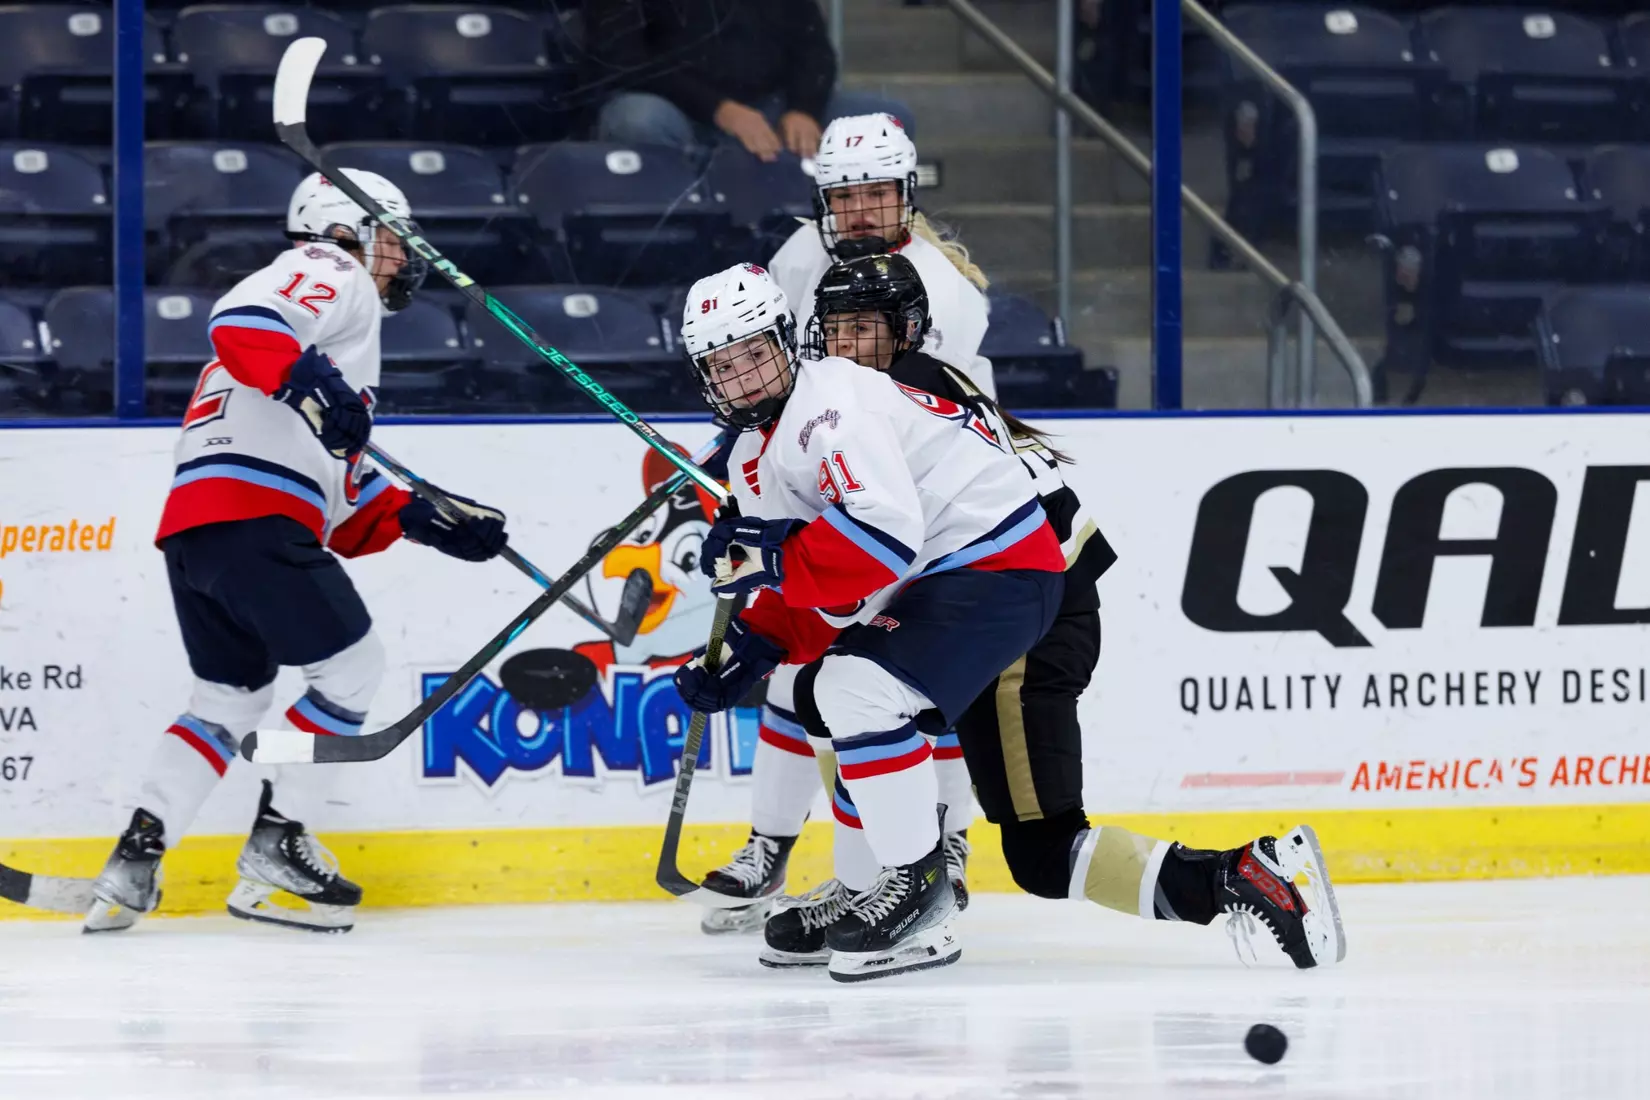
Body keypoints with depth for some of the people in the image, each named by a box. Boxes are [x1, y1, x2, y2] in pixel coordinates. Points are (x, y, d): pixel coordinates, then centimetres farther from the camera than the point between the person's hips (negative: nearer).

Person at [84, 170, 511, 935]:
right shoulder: (329, 272, 6)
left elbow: (344, 511, 29)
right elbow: (239, 322, -17)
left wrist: (425, 521, 20)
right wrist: (315, 386, -27)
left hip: (190, 527, 10)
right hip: (250, 514, -10)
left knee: (232, 699, 17)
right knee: (352, 665, 1)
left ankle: (134, 863, 6)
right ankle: (272, 847, 2)